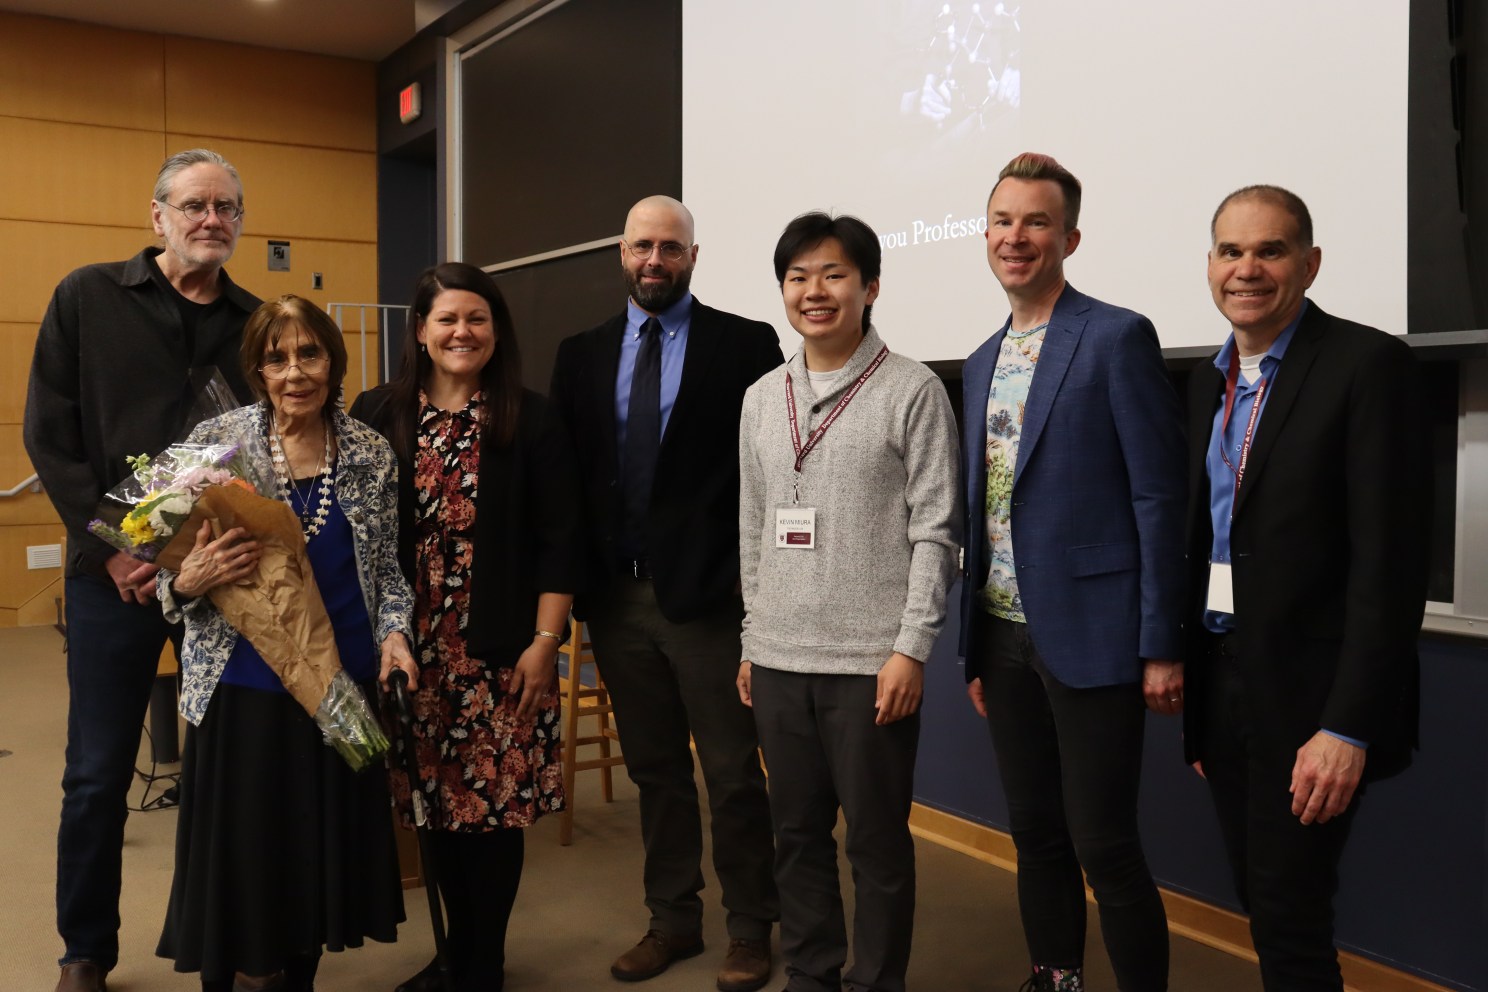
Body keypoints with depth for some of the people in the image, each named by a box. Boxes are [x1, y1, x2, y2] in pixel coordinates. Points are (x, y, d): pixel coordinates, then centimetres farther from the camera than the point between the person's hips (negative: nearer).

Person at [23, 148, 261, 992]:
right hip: (115, 574, -1)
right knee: (99, 775, 7)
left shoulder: (260, 322, 6)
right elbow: (50, 434, -1)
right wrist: (111, 544, -9)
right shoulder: (88, 299, 3)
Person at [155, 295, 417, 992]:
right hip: (244, 686, -2)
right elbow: (169, 572, 1)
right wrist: (190, 581, -20)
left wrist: (394, 631, -5)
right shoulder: (215, 442, -2)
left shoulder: (369, 452, 4)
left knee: (324, 848, 11)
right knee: (244, 859, 4)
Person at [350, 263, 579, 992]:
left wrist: (544, 642, -7)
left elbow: (558, 540, -2)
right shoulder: (377, 416, 3)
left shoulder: (528, 420, -1)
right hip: (413, 648, 2)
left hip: (501, 650, -2)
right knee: (436, 799, 10)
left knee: (493, 800, 2)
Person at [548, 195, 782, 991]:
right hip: (616, 595, 4)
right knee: (654, 772, 16)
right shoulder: (582, 353, 9)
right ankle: (673, 919, 30)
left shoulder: (745, 344, -3)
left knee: (732, 775, 7)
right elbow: (563, 471, 7)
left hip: (707, 591, -4)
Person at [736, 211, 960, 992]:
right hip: (779, 657, 5)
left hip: (870, 659, -5)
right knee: (796, 831, 15)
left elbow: (936, 530, -7)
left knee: (876, 839, 6)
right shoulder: (760, 399, 10)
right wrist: (752, 639, 13)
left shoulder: (913, 391, -5)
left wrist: (911, 646, -13)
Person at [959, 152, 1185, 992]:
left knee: (1104, 847, -1)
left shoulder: (1117, 338, -7)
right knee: (1036, 835, 15)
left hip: (1090, 635, -6)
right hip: (1004, 636, 7)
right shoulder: (983, 361, 13)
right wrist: (976, 647, 15)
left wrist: (1162, 646, -13)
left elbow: (1159, 498, -10)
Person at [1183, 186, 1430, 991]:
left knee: (1288, 923, 0)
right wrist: (1198, 710, 14)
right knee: (1261, 907, 15)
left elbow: (1390, 560, -16)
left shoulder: (1368, 364, -10)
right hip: (1220, 685, 7)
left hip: (1305, 699, -6)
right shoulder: (1208, 382, 11)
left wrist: (1348, 726, -19)